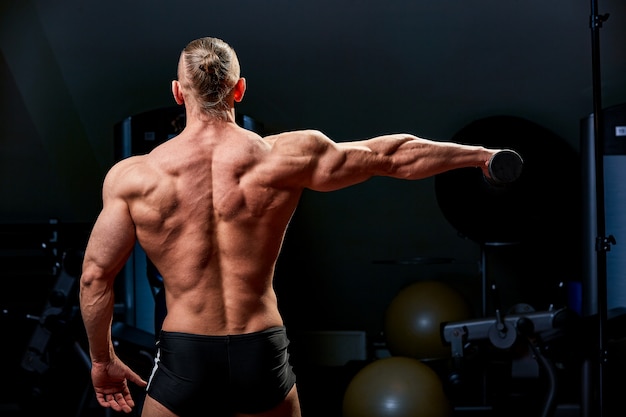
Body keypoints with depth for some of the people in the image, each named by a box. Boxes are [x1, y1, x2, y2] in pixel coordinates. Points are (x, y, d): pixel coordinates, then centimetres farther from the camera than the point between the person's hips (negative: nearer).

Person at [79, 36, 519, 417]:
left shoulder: (132, 177, -7)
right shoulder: (287, 156, -6)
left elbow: (96, 274, -1)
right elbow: (393, 155, 4)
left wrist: (102, 358, 15)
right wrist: (480, 155, 18)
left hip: (183, 359, -1)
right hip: (261, 354, 1)